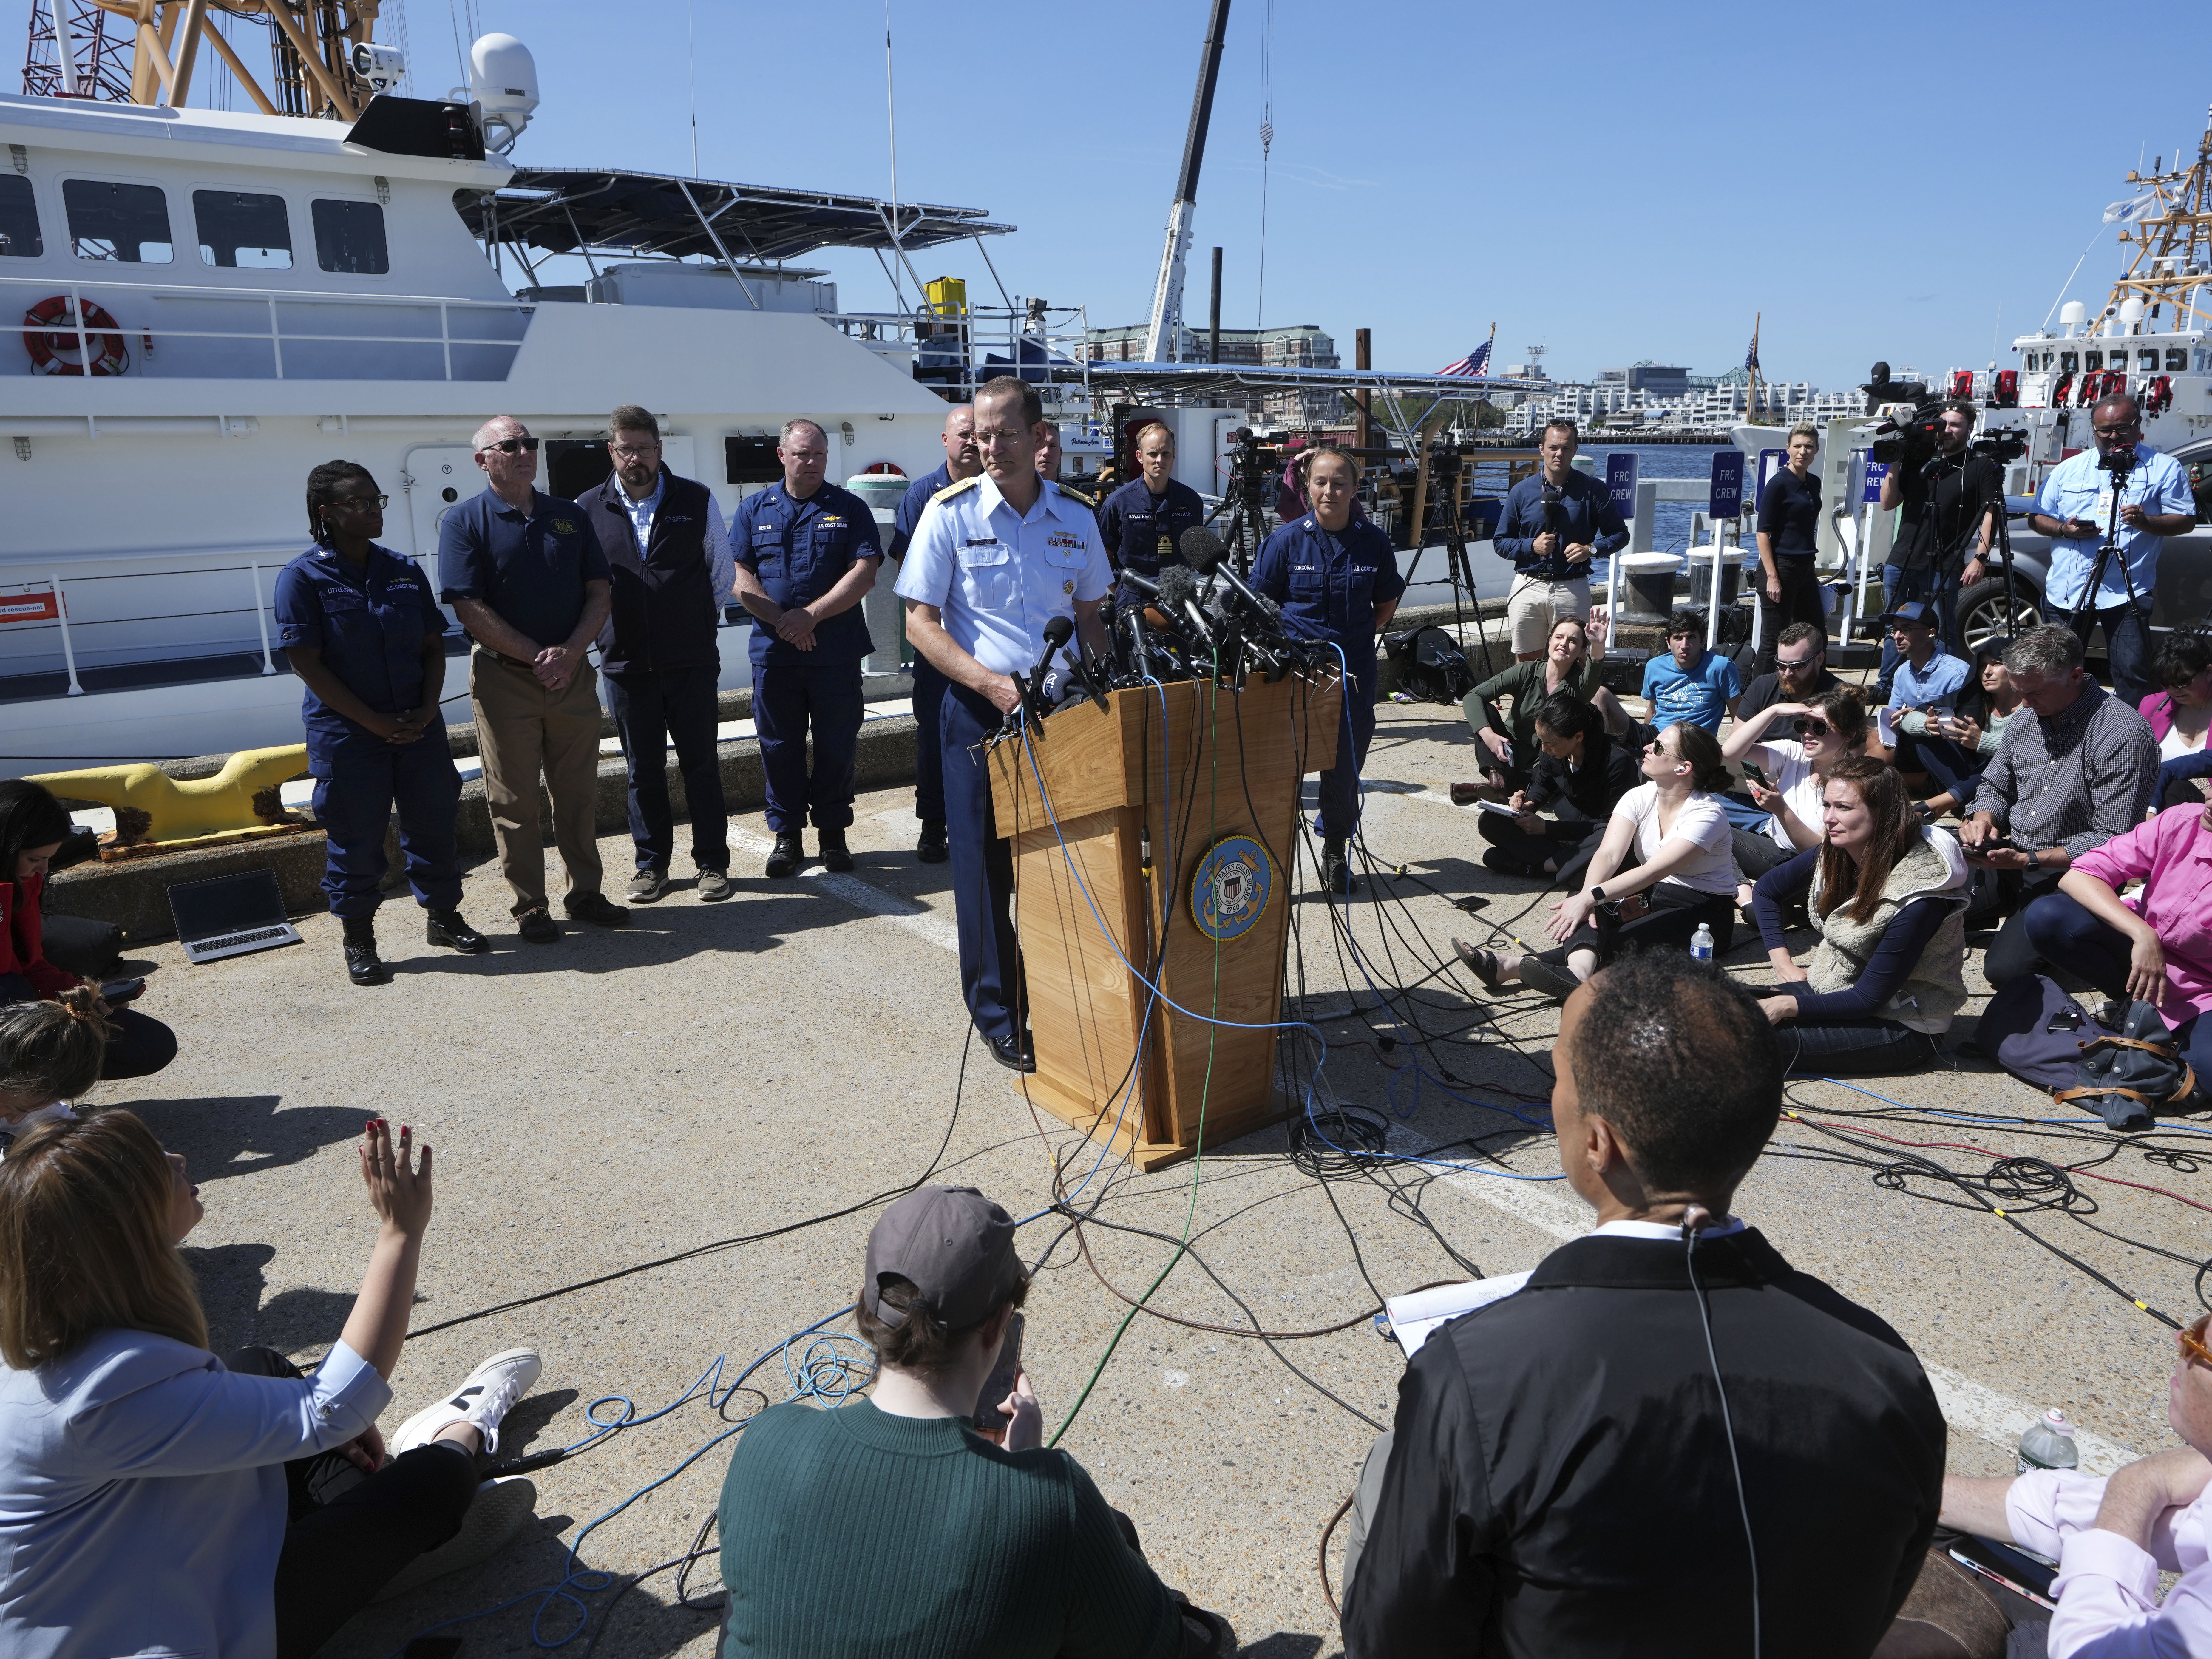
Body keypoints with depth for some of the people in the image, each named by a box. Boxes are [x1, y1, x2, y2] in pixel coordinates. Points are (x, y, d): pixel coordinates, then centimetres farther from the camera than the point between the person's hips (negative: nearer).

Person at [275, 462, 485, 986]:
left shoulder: (405, 572, 8)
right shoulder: (304, 577, -6)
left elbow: (433, 646, 9)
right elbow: (306, 662, -11)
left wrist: (427, 711, -6)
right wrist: (375, 722, -15)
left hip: (418, 725, 4)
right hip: (346, 732, -4)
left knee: (435, 821, 10)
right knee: (355, 838, 3)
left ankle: (443, 917, 28)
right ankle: (358, 941, 18)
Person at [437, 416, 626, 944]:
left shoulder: (571, 516, 10)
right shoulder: (464, 522, -3)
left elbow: (599, 593, 6)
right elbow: (470, 609, -10)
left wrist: (570, 652, -10)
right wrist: (537, 657, -15)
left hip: (573, 675, 4)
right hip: (504, 678, -3)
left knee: (579, 792, 10)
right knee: (515, 800, 3)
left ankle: (585, 892, 22)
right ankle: (531, 908, 13)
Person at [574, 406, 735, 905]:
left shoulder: (697, 500, 3)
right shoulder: (588, 509, 4)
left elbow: (722, 573, 11)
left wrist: (702, 626, 9)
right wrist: (600, 628, 2)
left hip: (692, 661, -1)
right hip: (625, 663, 1)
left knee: (701, 764, 4)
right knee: (643, 770, 8)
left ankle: (712, 862, 15)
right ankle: (651, 864, 20)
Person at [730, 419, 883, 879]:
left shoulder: (850, 508, 4)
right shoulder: (754, 509, 9)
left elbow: (865, 573, -7)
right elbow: (739, 576, 1)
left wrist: (812, 615, -15)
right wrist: (781, 620, -14)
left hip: (838, 653, -1)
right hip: (774, 652, 1)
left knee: (836, 746, 5)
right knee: (780, 747, 6)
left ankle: (833, 834, 18)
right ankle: (787, 836, 18)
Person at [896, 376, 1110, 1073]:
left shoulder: (1076, 518, 7)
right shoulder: (951, 512, -4)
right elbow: (921, 624, -6)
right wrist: (993, 684, -18)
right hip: (981, 709, -3)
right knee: (987, 864, 2)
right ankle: (999, 1016, 15)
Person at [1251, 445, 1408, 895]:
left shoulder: (1373, 541, 2)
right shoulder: (1287, 540, -3)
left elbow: (1387, 603, 15)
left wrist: (1359, 635, 4)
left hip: (1354, 672, 2)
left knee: (1347, 764, 9)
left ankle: (1336, 853, 28)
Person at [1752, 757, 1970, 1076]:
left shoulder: (1919, 898, -25)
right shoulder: (1833, 854, -6)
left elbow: (1868, 999, -22)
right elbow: (1766, 891, 14)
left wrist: (1787, 1005, -30)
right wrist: (1783, 964, 4)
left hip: (1903, 1029, -7)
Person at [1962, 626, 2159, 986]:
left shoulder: (2123, 734, -19)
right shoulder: (2026, 721, 4)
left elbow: (2113, 841, -20)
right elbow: (1994, 786, 16)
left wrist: (2030, 861, -26)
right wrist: (1983, 819, -8)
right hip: (2010, 857, 7)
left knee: (2005, 967, -22)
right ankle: (2015, 920, 18)